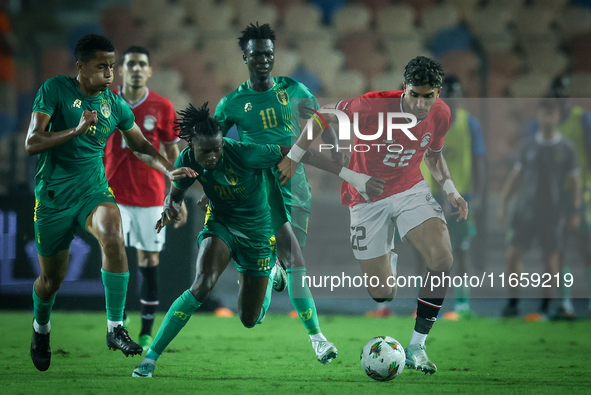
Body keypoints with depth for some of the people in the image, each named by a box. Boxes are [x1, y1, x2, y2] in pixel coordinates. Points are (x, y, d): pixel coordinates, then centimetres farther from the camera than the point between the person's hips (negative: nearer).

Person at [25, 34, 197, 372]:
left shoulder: (115, 105, 3)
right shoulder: (55, 90, -9)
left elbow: (141, 145, 17)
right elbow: (32, 143, -16)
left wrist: (170, 170, 0)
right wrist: (77, 130, -29)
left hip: (94, 191, 2)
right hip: (54, 197, -2)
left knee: (113, 238, -30)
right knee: (52, 277, 8)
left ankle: (116, 328, -25)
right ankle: (41, 328, 42)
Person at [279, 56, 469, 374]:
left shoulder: (441, 115, -10)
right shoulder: (374, 106, -26)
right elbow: (325, 115, -10)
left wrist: (450, 189, -3)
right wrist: (294, 157, -6)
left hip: (411, 190, 3)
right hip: (367, 199, -3)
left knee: (443, 259, -22)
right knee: (382, 294, -4)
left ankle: (416, 346, -11)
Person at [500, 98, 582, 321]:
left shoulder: (566, 148, -1)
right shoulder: (529, 146, 7)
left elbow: (575, 181, 1)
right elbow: (515, 177, 12)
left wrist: (576, 211, -5)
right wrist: (503, 202, 5)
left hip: (553, 214, -2)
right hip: (526, 211, 2)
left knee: (550, 260, 1)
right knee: (513, 255, -5)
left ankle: (545, 308, 11)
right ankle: (513, 303, 5)